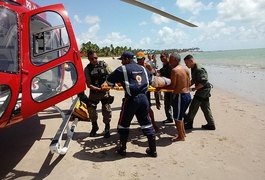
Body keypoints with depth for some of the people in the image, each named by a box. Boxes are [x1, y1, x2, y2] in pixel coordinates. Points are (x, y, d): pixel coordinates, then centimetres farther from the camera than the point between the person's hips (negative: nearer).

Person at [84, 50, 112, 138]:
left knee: (107, 110, -3)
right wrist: (99, 89, -21)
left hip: (105, 92, -1)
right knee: (91, 109, 2)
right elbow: (89, 85, -9)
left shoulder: (103, 64, -4)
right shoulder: (87, 69, -5)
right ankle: (94, 126, 28)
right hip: (94, 92, 1)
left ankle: (107, 128, 18)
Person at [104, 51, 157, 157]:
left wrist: (119, 81, 23)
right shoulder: (142, 68, 16)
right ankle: (153, 150, 18)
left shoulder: (122, 69, -1)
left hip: (131, 99, -5)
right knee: (146, 124, 13)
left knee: (123, 124, 12)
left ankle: (122, 149, 20)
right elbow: (150, 79, 29)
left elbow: (109, 81, 4)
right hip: (143, 98, 5)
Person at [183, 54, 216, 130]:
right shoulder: (193, 69, 9)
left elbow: (203, 82, -27)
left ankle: (188, 123, 10)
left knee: (193, 107, -2)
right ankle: (211, 125, 23)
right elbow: (193, 80, 19)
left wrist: (194, 89, -22)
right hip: (204, 90, 10)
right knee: (205, 108, 14)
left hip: (203, 90, -10)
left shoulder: (199, 69, -23)